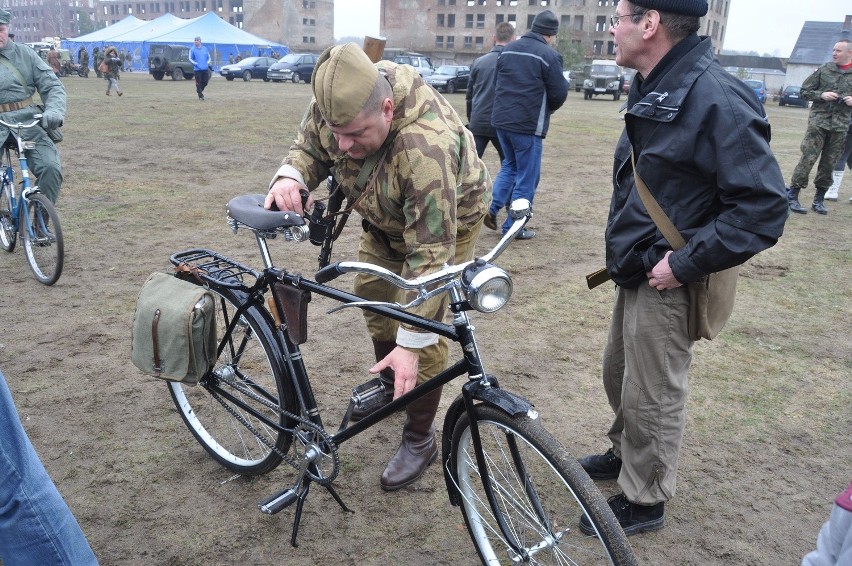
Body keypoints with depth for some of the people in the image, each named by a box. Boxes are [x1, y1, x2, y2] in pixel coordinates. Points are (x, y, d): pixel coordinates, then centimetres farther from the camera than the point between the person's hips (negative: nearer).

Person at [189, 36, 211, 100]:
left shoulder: (205, 49, 11)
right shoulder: (192, 49, 2)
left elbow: (209, 57, 18)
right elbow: (190, 59, 2)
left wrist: (208, 63, 1)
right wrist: (196, 64, -11)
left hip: (205, 68, 3)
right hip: (197, 69, -3)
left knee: (205, 82, 3)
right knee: (198, 83, -2)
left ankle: (200, 90, 30)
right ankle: (200, 96, 6)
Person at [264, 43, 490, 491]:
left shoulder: (425, 146, -45)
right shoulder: (337, 103, -25)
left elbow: (429, 253, -42)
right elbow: (309, 148, -7)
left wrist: (411, 343, -40)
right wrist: (290, 176, -33)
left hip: (445, 220, -7)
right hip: (385, 217, 7)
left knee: (425, 332, -9)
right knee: (371, 295, 16)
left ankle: (420, 440, 10)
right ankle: (389, 383, 41)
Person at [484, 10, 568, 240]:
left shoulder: (508, 49, 10)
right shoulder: (548, 54, -10)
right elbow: (559, 94, -7)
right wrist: (549, 108, 12)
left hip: (501, 119, 6)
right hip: (528, 124, -6)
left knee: (509, 165, 25)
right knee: (527, 176, 6)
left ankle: (493, 209, 11)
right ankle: (513, 227, 9)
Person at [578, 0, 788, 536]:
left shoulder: (715, 97, -23)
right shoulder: (654, 89, 8)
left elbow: (764, 205, -24)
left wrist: (686, 263, -23)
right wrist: (625, 247, 14)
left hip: (666, 282, -9)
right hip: (635, 270, 9)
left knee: (652, 397, 6)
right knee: (620, 375, 24)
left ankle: (644, 501, 26)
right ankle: (625, 452, 47)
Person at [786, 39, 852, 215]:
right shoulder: (823, 70, 4)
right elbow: (804, 91, 8)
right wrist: (821, 95, -9)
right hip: (818, 122, -2)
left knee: (829, 163, 5)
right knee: (808, 158, -8)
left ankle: (819, 199, 15)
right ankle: (792, 195, -3)